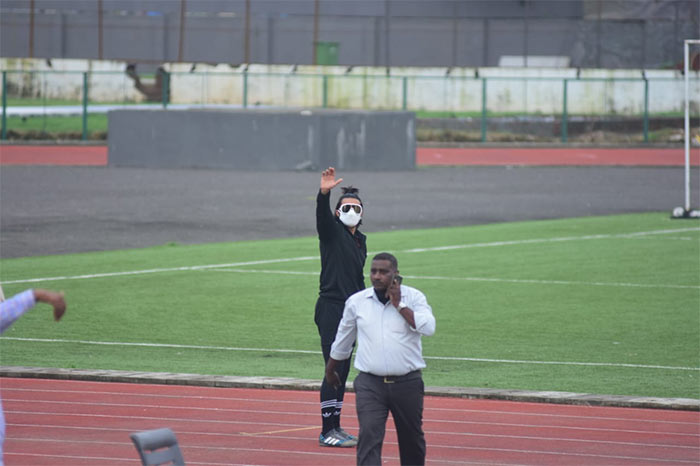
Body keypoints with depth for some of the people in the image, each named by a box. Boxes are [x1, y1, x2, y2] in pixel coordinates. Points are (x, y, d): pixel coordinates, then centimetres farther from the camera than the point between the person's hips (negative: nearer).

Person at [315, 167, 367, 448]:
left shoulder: (360, 241, 18)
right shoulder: (332, 232, -3)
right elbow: (322, 214, -25)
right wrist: (324, 193, -44)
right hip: (330, 307, -8)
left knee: (342, 371, 11)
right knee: (334, 369, -12)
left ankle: (335, 427, 17)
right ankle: (327, 432, -12)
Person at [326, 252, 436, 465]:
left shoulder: (413, 297, 0)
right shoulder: (356, 302, 6)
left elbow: (428, 327, -17)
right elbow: (342, 340, 20)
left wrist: (398, 305, -15)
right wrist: (330, 370, 30)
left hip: (407, 382, 0)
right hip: (369, 383, 0)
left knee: (412, 439, 13)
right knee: (369, 435, -16)